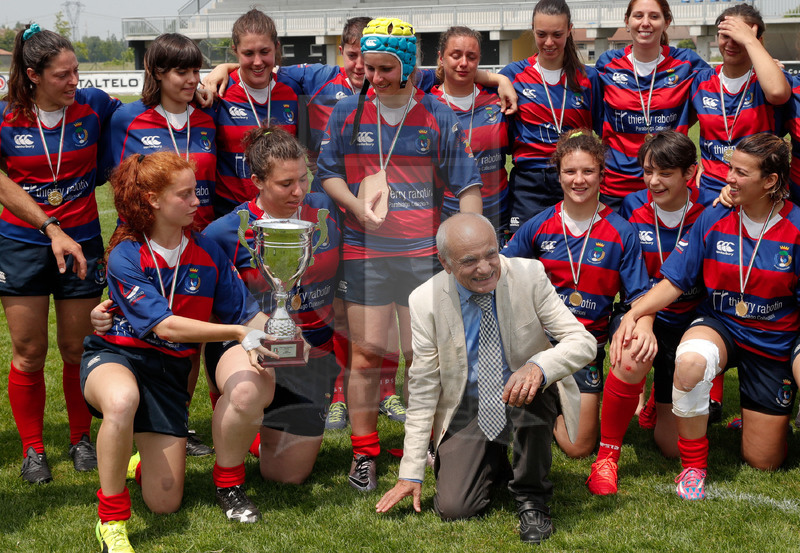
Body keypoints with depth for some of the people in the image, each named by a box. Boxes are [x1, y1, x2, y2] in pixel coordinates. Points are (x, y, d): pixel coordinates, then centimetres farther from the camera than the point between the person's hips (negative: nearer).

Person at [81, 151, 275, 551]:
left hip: (170, 370, 4)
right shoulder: (125, 257, -15)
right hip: (116, 356, -4)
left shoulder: (206, 252, -1)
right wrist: (238, 333, -32)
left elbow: (246, 312, -1)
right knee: (122, 400, -44)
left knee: (164, 504, -1)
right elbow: (165, 326, -25)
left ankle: (144, 461, 37)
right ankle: (112, 519, -24)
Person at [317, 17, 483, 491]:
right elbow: (328, 171, 12)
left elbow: (468, 186, 3)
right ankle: (364, 453, 11)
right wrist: (358, 206, -7)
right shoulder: (347, 113, 5)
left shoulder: (439, 118, 1)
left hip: (424, 253, 0)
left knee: (423, 355, 3)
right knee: (366, 355, 1)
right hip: (365, 251, 1)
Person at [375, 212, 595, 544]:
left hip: (526, 398, 0)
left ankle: (532, 498, -13)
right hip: (468, 410, 1)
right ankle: (494, 464, 20)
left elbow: (583, 343, -17)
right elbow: (423, 390, -6)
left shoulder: (529, 276, -14)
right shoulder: (425, 301, -12)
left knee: (533, 384, -35)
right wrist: (411, 473, -8)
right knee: (453, 509, -16)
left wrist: (539, 366, -40)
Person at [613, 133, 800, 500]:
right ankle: (693, 464, -17)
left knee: (762, 463, 5)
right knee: (689, 361, -40)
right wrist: (633, 314, -23)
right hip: (719, 325, 1)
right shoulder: (713, 220, -8)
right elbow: (673, 283, -7)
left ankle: (763, 416, 43)